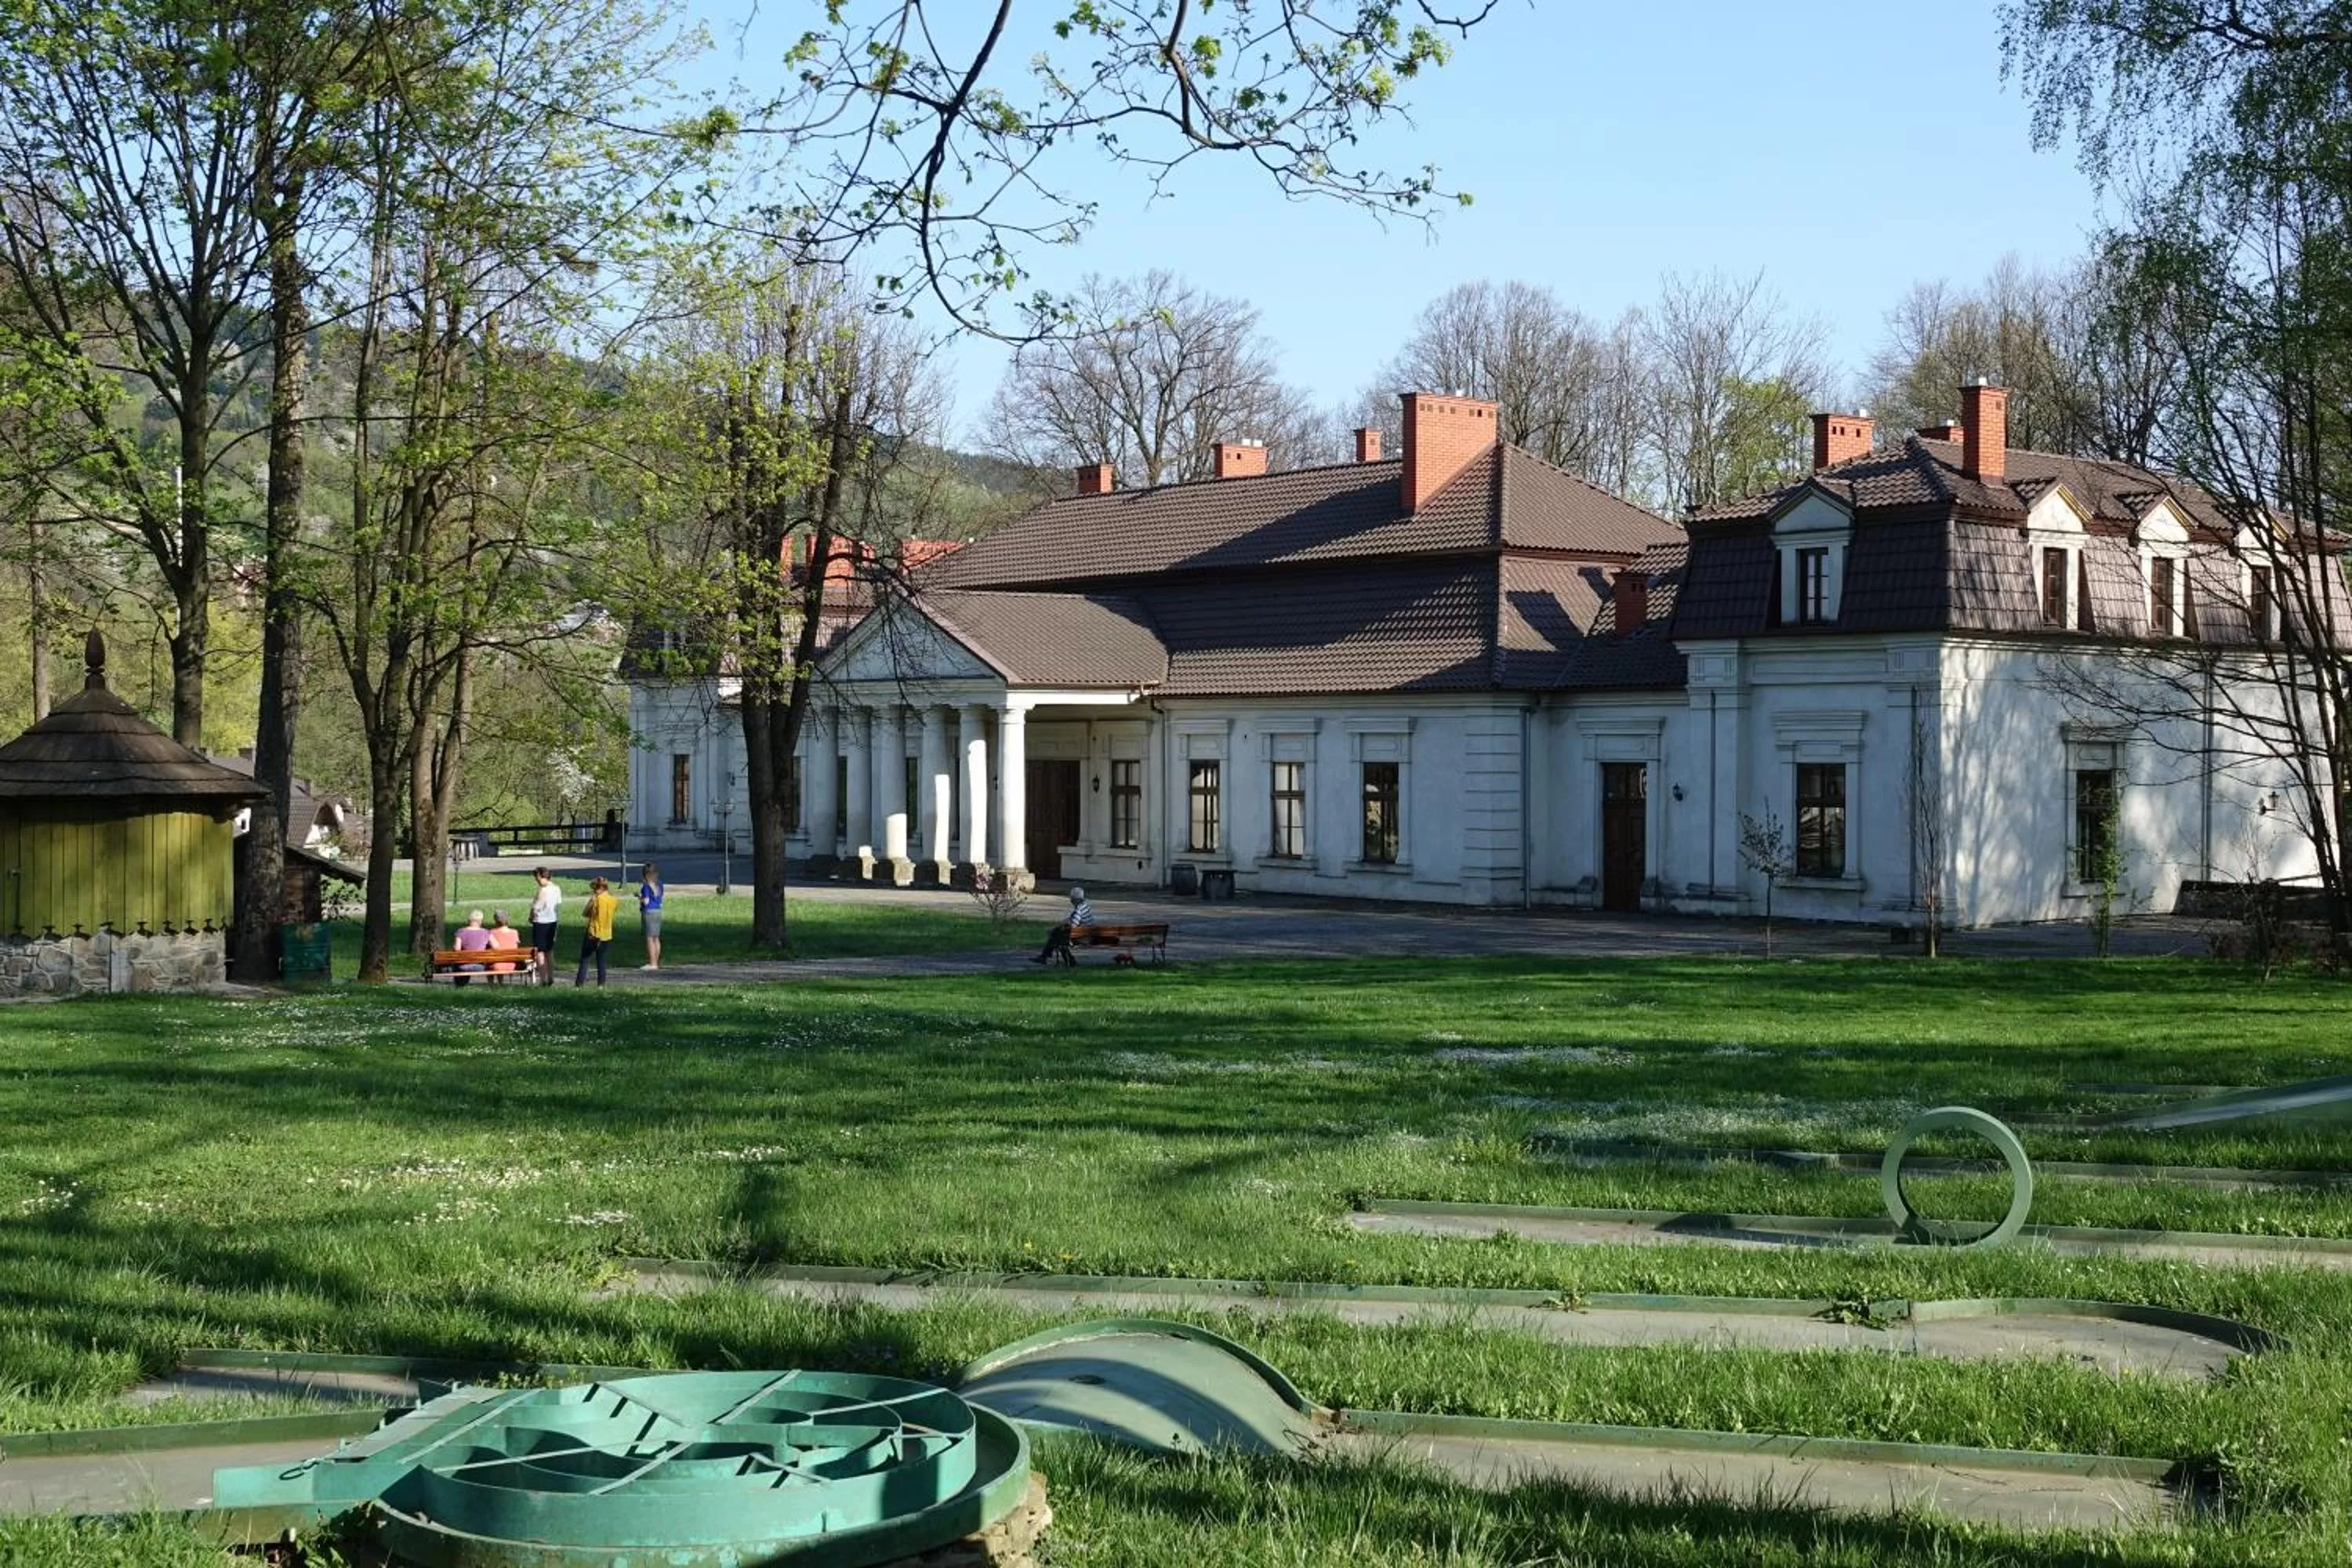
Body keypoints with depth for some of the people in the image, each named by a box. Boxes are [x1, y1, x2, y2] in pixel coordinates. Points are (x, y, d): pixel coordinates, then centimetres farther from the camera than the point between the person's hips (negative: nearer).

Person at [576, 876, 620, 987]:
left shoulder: (597, 899, -14)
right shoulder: (613, 901, 2)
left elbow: (584, 914, -8)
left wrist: (591, 899, -4)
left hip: (593, 934, -5)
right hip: (607, 935, 5)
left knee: (585, 959, 2)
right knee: (601, 960, 12)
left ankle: (580, 983, -3)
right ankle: (601, 983, 7)